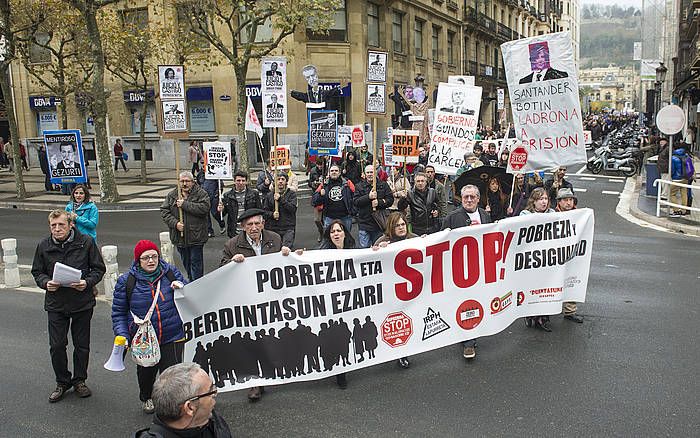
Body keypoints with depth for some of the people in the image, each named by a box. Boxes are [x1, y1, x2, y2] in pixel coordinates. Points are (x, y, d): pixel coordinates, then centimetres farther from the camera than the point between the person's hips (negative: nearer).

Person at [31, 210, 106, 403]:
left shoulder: (86, 242, -8)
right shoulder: (44, 246, -2)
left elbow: (99, 269, -1)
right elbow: (37, 272, 9)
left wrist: (87, 282, -19)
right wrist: (46, 283, -12)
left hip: (82, 302, -1)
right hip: (56, 303, 2)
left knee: (82, 345, 10)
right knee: (56, 346, 4)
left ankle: (79, 381, 30)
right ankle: (62, 382, 25)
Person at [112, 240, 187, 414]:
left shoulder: (171, 273, -2)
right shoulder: (126, 281, -5)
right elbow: (118, 313, 2)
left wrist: (182, 288, -15)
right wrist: (123, 335, -9)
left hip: (172, 337, -1)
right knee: (146, 371, 23)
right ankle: (146, 398, 54)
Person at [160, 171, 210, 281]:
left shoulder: (201, 193, -4)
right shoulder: (172, 195, 7)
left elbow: (204, 208, -21)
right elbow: (164, 211, 2)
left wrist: (185, 204, -20)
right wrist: (175, 223, -13)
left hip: (196, 236, -4)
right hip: (179, 237, 5)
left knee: (196, 262, -1)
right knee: (185, 263, 17)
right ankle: (190, 282, 33)